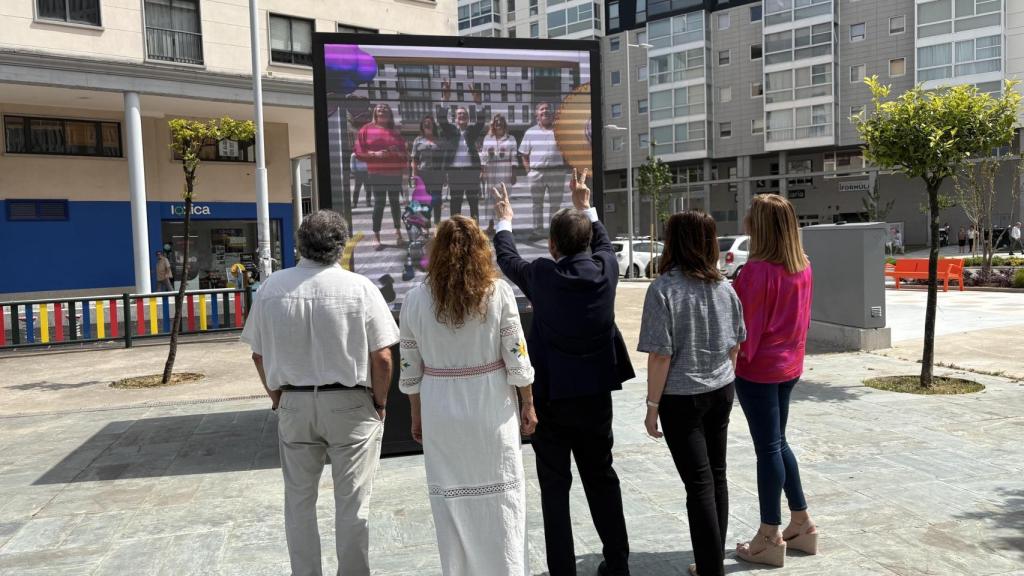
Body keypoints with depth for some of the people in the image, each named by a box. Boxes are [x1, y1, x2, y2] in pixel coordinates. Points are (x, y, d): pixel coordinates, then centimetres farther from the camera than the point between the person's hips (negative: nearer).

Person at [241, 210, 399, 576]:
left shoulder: (271, 288, -4)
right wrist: (380, 403, 3)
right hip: (350, 404, -2)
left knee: (299, 501, 17)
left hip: (294, 405, 3)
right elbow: (382, 357, -12)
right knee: (352, 503, 9)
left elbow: (258, 354, 4)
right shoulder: (360, 288, -12)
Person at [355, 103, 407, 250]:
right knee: (379, 203, -4)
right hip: (377, 173, -3)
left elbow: (403, 152, 15)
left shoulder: (395, 132, 13)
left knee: (395, 202, 8)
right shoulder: (367, 130, 4)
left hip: (395, 173, 3)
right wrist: (375, 154, -16)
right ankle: (376, 237, 0)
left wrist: (397, 152, -7)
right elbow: (359, 151, -1)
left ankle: (398, 231, 19)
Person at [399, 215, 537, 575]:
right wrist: (528, 405, 5)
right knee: (501, 498, 11)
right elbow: (516, 359, -7)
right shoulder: (498, 291, -7)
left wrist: (416, 416, 13)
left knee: (450, 499, 13)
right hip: (491, 408, -1)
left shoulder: (416, 299, -2)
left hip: (439, 410, 2)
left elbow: (410, 370, 2)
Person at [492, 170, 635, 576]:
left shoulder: (541, 274, -14)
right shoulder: (605, 268, -6)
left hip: (551, 395, -3)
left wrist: (504, 221, 26)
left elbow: (507, 259, 8)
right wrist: (585, 205, 31)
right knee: (602, 479, 17)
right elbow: (602, 241, 18)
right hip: (596, 394, 4)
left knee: (555, 486, 6)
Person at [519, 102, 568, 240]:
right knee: (537, 204, 7)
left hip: (556, 172, -1)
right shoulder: (530, 132, 8)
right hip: (536, 172, 1)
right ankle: (537, 231, 15)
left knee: (555, 204, 5)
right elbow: (524, 154, 10)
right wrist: (529, 170, 0)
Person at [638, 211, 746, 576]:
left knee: (699, 483, 1)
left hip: (682, 398, -6)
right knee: (717, 476, 14)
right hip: (721, 392, 6)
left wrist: (652, 405, -8)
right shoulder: (724, 286, 1)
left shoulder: (664, 289, -16)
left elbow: (661, 355, -17)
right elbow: (734, 345, 9)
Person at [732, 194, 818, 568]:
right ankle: (802, 525, 26)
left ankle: (770, 539, 11)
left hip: (758, 368, -8)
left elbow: (746, 323, -16)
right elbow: (798, 317, 12)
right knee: (778, 442, 19)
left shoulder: (758, 269, -19)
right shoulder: (803, 267, 5)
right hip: (790, 365, 8)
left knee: (768, 448, 0)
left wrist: (736, 363, -6)